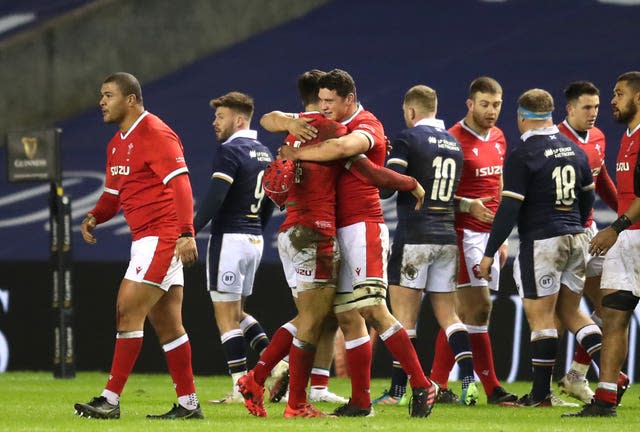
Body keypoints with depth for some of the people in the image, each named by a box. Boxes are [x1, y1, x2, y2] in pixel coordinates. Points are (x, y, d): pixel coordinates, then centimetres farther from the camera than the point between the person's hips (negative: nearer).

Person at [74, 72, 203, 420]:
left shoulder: (155, 134, -12)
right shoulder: (117, 144, 17)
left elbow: (180, 184, -20)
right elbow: (113, 193, 24)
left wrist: (186, 234, -28)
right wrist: (95, 217, 2)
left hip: (162, 238, -10)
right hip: (145, 240, 10)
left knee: (128, 311, -12)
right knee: (167, 324, 10)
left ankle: (111, 400, -12)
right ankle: (188, 404, 13)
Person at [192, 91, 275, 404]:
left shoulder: (230, 151, -13)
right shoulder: (264, 153, 14)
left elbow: (214, 199, -21)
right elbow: (269, 203, 19)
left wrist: (189, 233, -20)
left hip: (229, 237, -9)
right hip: (255, 240, 9)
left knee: (226, 318, -3)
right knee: (237, 312, 19)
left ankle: (241, 387, -5)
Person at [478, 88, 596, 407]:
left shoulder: (521, 156, -11)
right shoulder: (574, 150, 10)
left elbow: (509, 210, -14)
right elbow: (588, 198, 19)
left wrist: (489, 254, -9)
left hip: (541, 241, -7)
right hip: (575, 239, 7)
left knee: (541, 317, -2)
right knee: (569, 311, 17)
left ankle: (541, 393, 0)